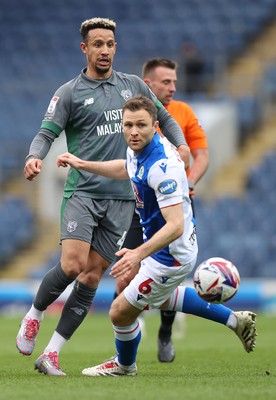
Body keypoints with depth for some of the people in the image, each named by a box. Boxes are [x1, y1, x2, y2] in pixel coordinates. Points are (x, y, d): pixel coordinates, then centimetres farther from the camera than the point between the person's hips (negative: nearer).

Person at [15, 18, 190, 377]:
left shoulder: (134, 86, 13)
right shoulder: (69, 92, 2)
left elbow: (164, 117, 24)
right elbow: (47, 132, -4)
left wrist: (181, 145, 6)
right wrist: (35, 156, -25)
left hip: (121, 197, 3)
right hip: (82, 192, -3)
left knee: (93, 274, -2)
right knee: (72, 265, -21)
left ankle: (52, 354, 2)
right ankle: (34, 315, 8)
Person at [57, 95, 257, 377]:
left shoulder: (161, 167, -34)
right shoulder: (139, 151, -5)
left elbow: (176, 225, -38)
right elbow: (126, 169, 22)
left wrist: (139, 254, -50)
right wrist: (82, 164, 19)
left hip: (171, 256, -10)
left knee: (121, 312, 3)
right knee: (162, 298, 36)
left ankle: (124, 365, 34)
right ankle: (235, 320, 41)